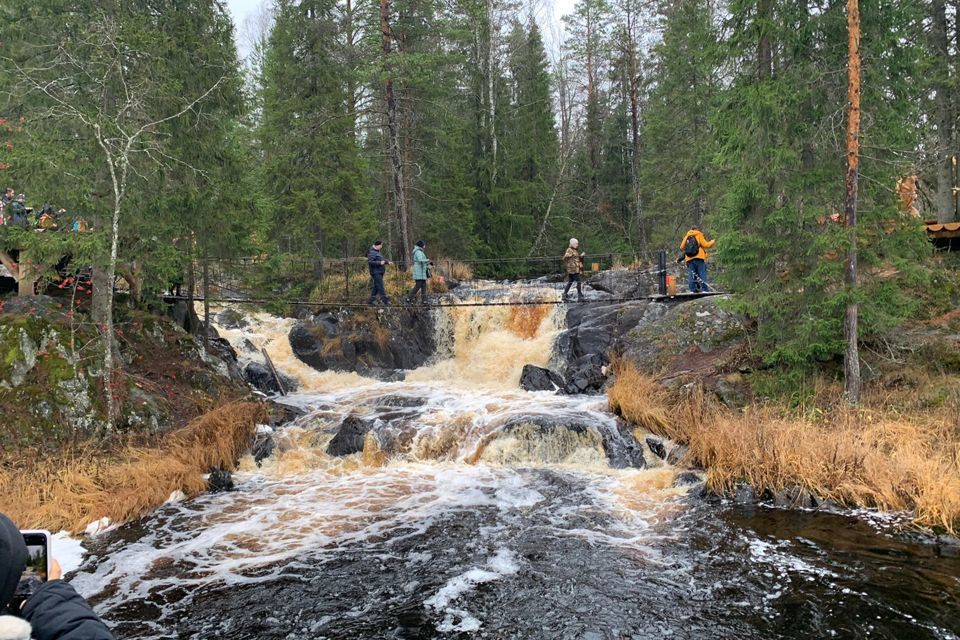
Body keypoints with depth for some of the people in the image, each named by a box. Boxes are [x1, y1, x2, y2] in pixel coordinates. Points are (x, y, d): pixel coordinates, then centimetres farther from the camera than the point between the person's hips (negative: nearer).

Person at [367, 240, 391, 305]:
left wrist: (387, 261, 11)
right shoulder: (372, 253, -14)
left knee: (376, 287, 11)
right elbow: (370, 262, -24)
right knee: (380, 287, -9)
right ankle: (385, 300, -9)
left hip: (379, 272, 10)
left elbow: (382, 259, 29)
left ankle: (371, 300, 17)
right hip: (376, 272, -10)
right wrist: (380, 263, -26)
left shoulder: (378, 252, 17)